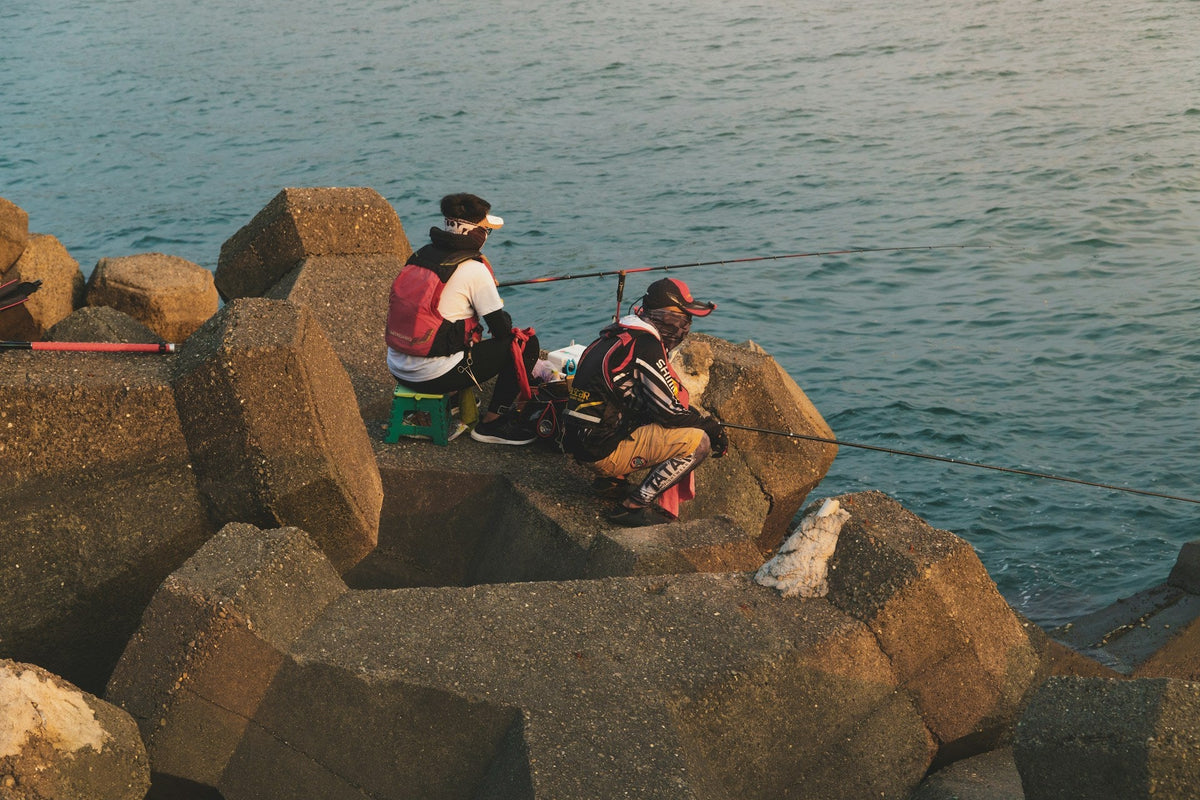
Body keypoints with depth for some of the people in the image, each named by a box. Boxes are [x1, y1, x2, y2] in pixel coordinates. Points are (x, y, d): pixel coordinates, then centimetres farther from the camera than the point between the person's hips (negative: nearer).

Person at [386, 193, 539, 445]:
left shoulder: (421, 254, 7)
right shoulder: (474, 270, -12)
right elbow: (502, 329, -7)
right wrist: (503, 316, 16)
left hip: (397, 368, 8)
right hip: (433, 376, -8)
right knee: (525, 343, 3)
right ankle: (492, 422, 8)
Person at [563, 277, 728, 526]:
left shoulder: (619, 336, 14)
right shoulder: (645, 345, -15)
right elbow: (670, 412, -14)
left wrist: (705, 421, 14)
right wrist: (710, 424, 3)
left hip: (586, 440, 10)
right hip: (606, 450, -10)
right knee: (697, 442, -11)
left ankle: (613, 481, 17)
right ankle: (634, 506, -9)